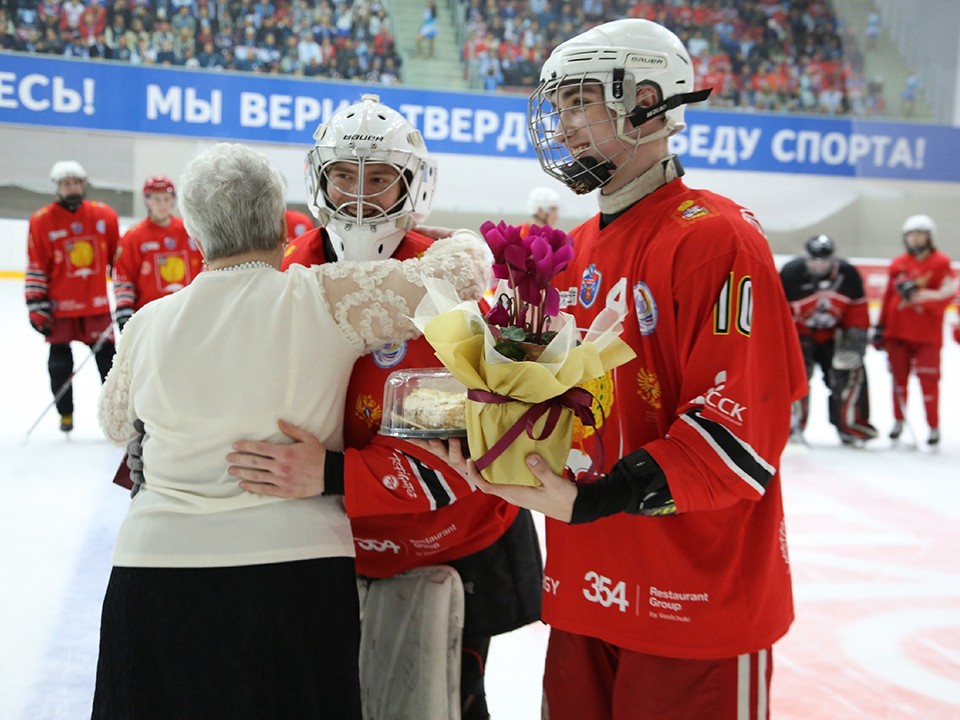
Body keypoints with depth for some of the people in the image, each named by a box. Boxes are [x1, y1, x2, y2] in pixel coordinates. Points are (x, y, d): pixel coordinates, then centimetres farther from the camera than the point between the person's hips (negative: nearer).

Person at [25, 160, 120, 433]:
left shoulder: (105, 216, 1)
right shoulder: (42, 221, -4)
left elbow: (118, 259, 10)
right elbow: (35, 268, -3)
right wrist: (36, 307, -5)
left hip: (97, 306, 1)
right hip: (60, 308, -1)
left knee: (108, 357, 5)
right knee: (60, 362, 7)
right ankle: (65, 413, 23)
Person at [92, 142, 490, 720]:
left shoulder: (149, 323, 3)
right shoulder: (326, 298, -8)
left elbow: (116, 423, 21)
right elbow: (462, 271, -4)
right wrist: (461, 240, 18)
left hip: (154, 562, 3)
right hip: (294, 561, -2)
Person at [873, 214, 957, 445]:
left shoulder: (940, 263, -2)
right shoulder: (897, 264, 10)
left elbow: (946, 294, -12)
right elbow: (888, 297, 14)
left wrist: (918, 293, -23)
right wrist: (881, 327, 13)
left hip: (927, 334, -4)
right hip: (897, 332, 4)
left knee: (928, 381, -5)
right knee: (899, 377, 10)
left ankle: (934, 426, 7)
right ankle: (899, 420, 24)